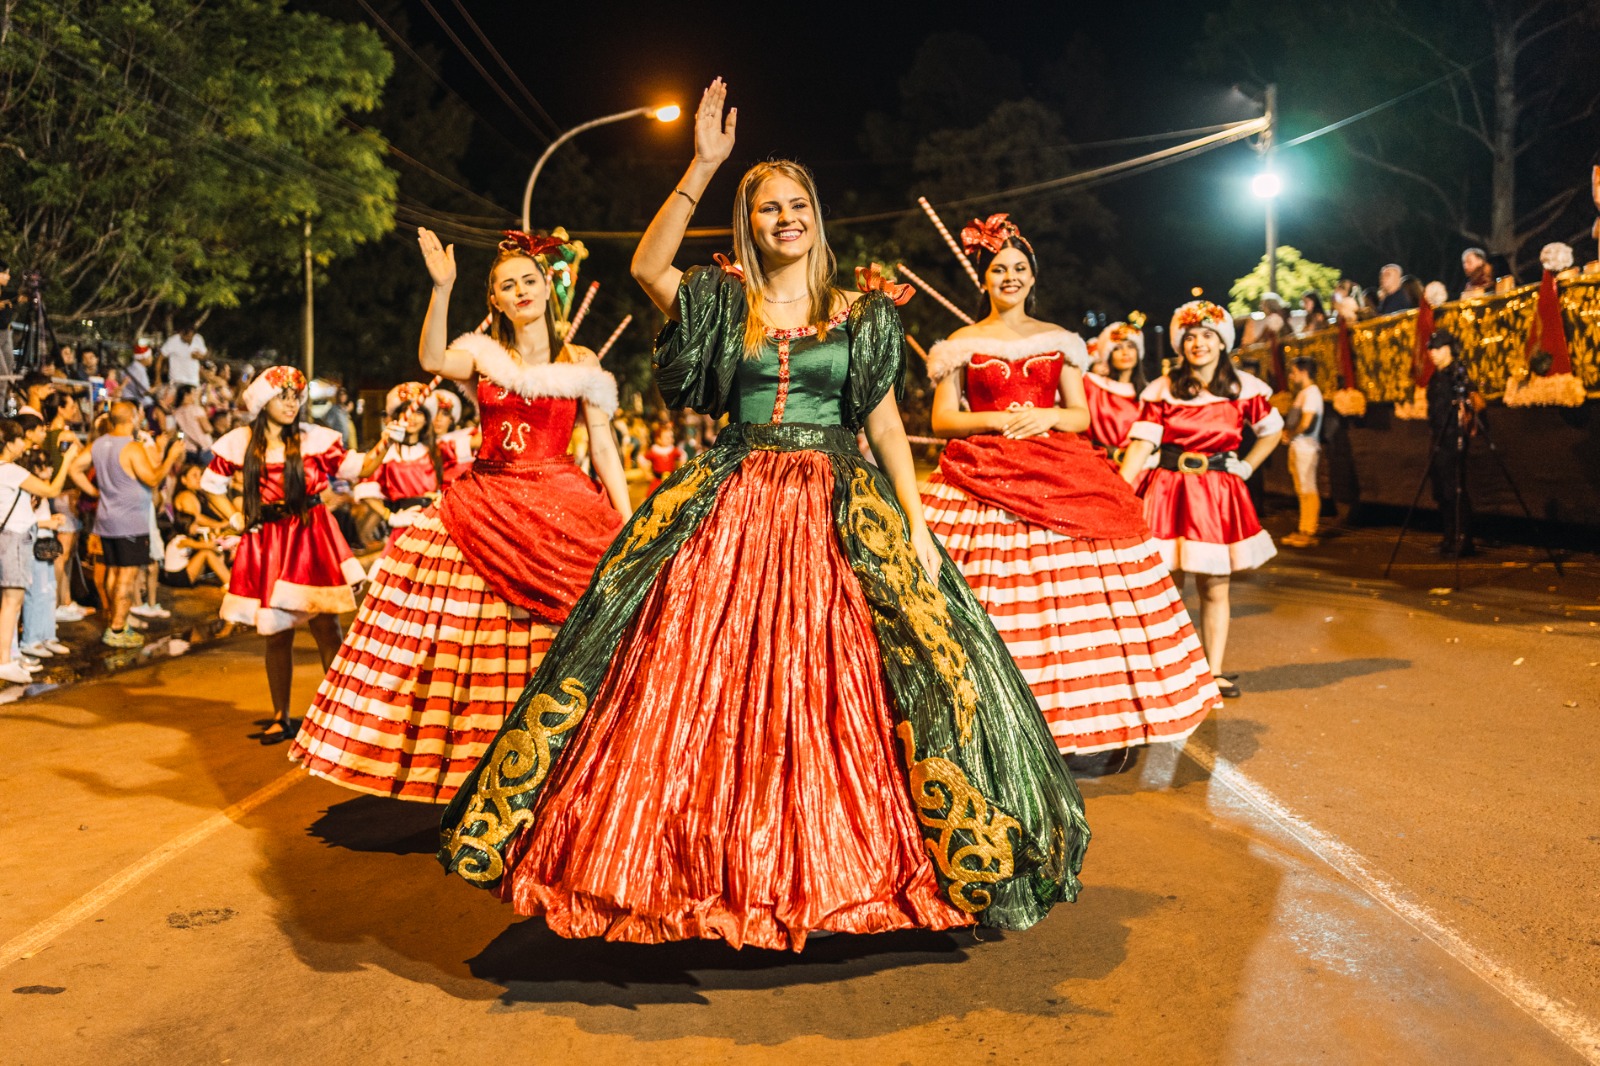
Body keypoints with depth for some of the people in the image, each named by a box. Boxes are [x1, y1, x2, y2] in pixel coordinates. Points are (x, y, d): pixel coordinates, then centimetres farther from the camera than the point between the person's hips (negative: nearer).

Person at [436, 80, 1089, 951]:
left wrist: (917, 525, -4)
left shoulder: (859, 316, 9)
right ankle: (715, 863, 10)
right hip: (732, 510, 0)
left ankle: (831, 861, 13)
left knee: (827, 689, -2)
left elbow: (886, 424, 6)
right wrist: (701, 168, -18)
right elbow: (647, 266, -12)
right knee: (718, 686, -3)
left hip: (838, 512, 0)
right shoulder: (724, 303, 7)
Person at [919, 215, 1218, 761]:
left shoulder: (1059, 340, 14)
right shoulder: (963, 343, 7)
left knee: (1075, 595, -5)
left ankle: (1087, 722, 4)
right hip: (984, 479, -2)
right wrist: (998, 419, -12)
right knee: (992, 605, -9)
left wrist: (1048, 416, -8)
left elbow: (1082, 416, 12)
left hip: (1061, 477, 2)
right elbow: (942, 420, 2)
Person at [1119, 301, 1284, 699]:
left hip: (1219, 494, 1)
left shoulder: (1244, 387, 3)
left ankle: (1215, 671, 14)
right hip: (1168, 491, -1)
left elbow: (1272, 431, 18)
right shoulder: (1162, 390, -2)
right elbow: (1141, 444, -10)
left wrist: (1245, 468, 6)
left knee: (1215, 589, 5)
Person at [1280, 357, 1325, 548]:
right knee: (1302, 490, 13)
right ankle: (1303, 530, 19)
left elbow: (1305, 423, -21)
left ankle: (1309, 533, -4)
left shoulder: (1311, 393, -13)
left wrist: (1290, 434, -7)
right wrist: (1286, 431, 3)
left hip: (1306, 447, -10)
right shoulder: (1302, 393, 17)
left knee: (1308, 490, -6)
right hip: (1297, 447, 10)